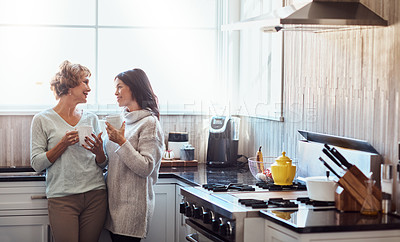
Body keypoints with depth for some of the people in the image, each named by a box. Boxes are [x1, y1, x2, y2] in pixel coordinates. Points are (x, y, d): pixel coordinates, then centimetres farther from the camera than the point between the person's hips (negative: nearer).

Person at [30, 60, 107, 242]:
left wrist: (99, 152, -6)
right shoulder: (43, 120, 2)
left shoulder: (91, 118, 13)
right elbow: (37, 164, -4)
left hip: (95, 195, 4)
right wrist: (63, 144, -14)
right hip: (62, 198, -3)